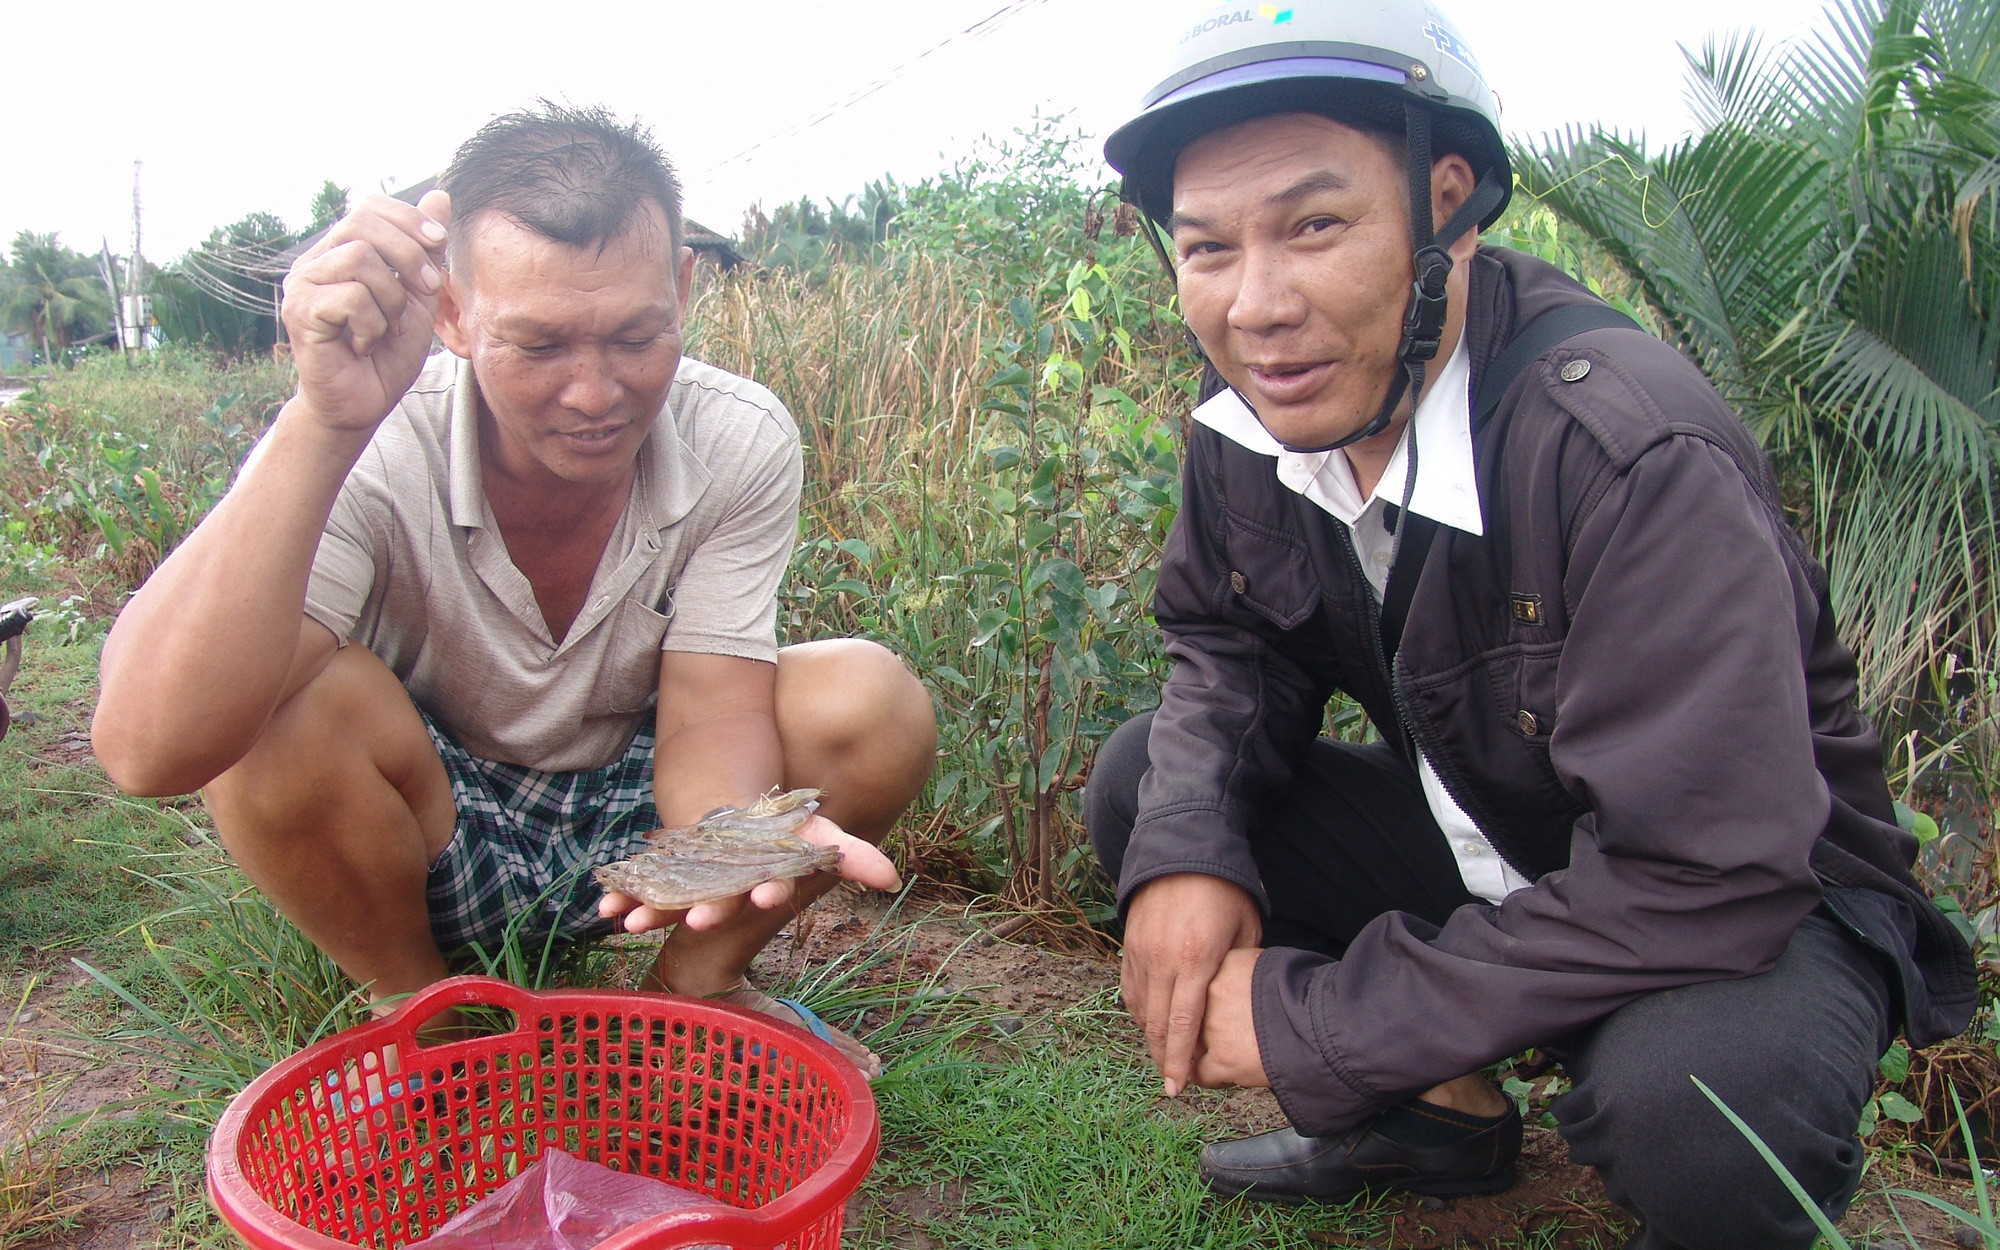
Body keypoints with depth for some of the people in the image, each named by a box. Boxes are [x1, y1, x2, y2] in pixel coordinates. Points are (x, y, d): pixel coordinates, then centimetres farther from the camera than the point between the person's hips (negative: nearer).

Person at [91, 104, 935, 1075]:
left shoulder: (741, 441, -19)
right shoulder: (370, 455, -28)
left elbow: (710, 715, -21)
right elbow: (147, 747, -40)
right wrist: (326, 423, -48)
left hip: (632, 822, 2)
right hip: (417, 843, -1)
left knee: (868, 702, -22)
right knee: (282, 705, -32)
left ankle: (696, 983, 2)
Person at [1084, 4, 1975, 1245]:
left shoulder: (1636, 455, -33)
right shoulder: (1251, 425, -10)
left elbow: (1700, 881, -35)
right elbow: (1232, 650, 4)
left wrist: (1314, 1024, -30)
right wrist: (1185, 846, -20)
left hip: (1750, 901, -6)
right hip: (1486, 851, 6)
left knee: (1689, 1098, -38)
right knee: (1146, 781, -6)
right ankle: (1439, 1112, 8)